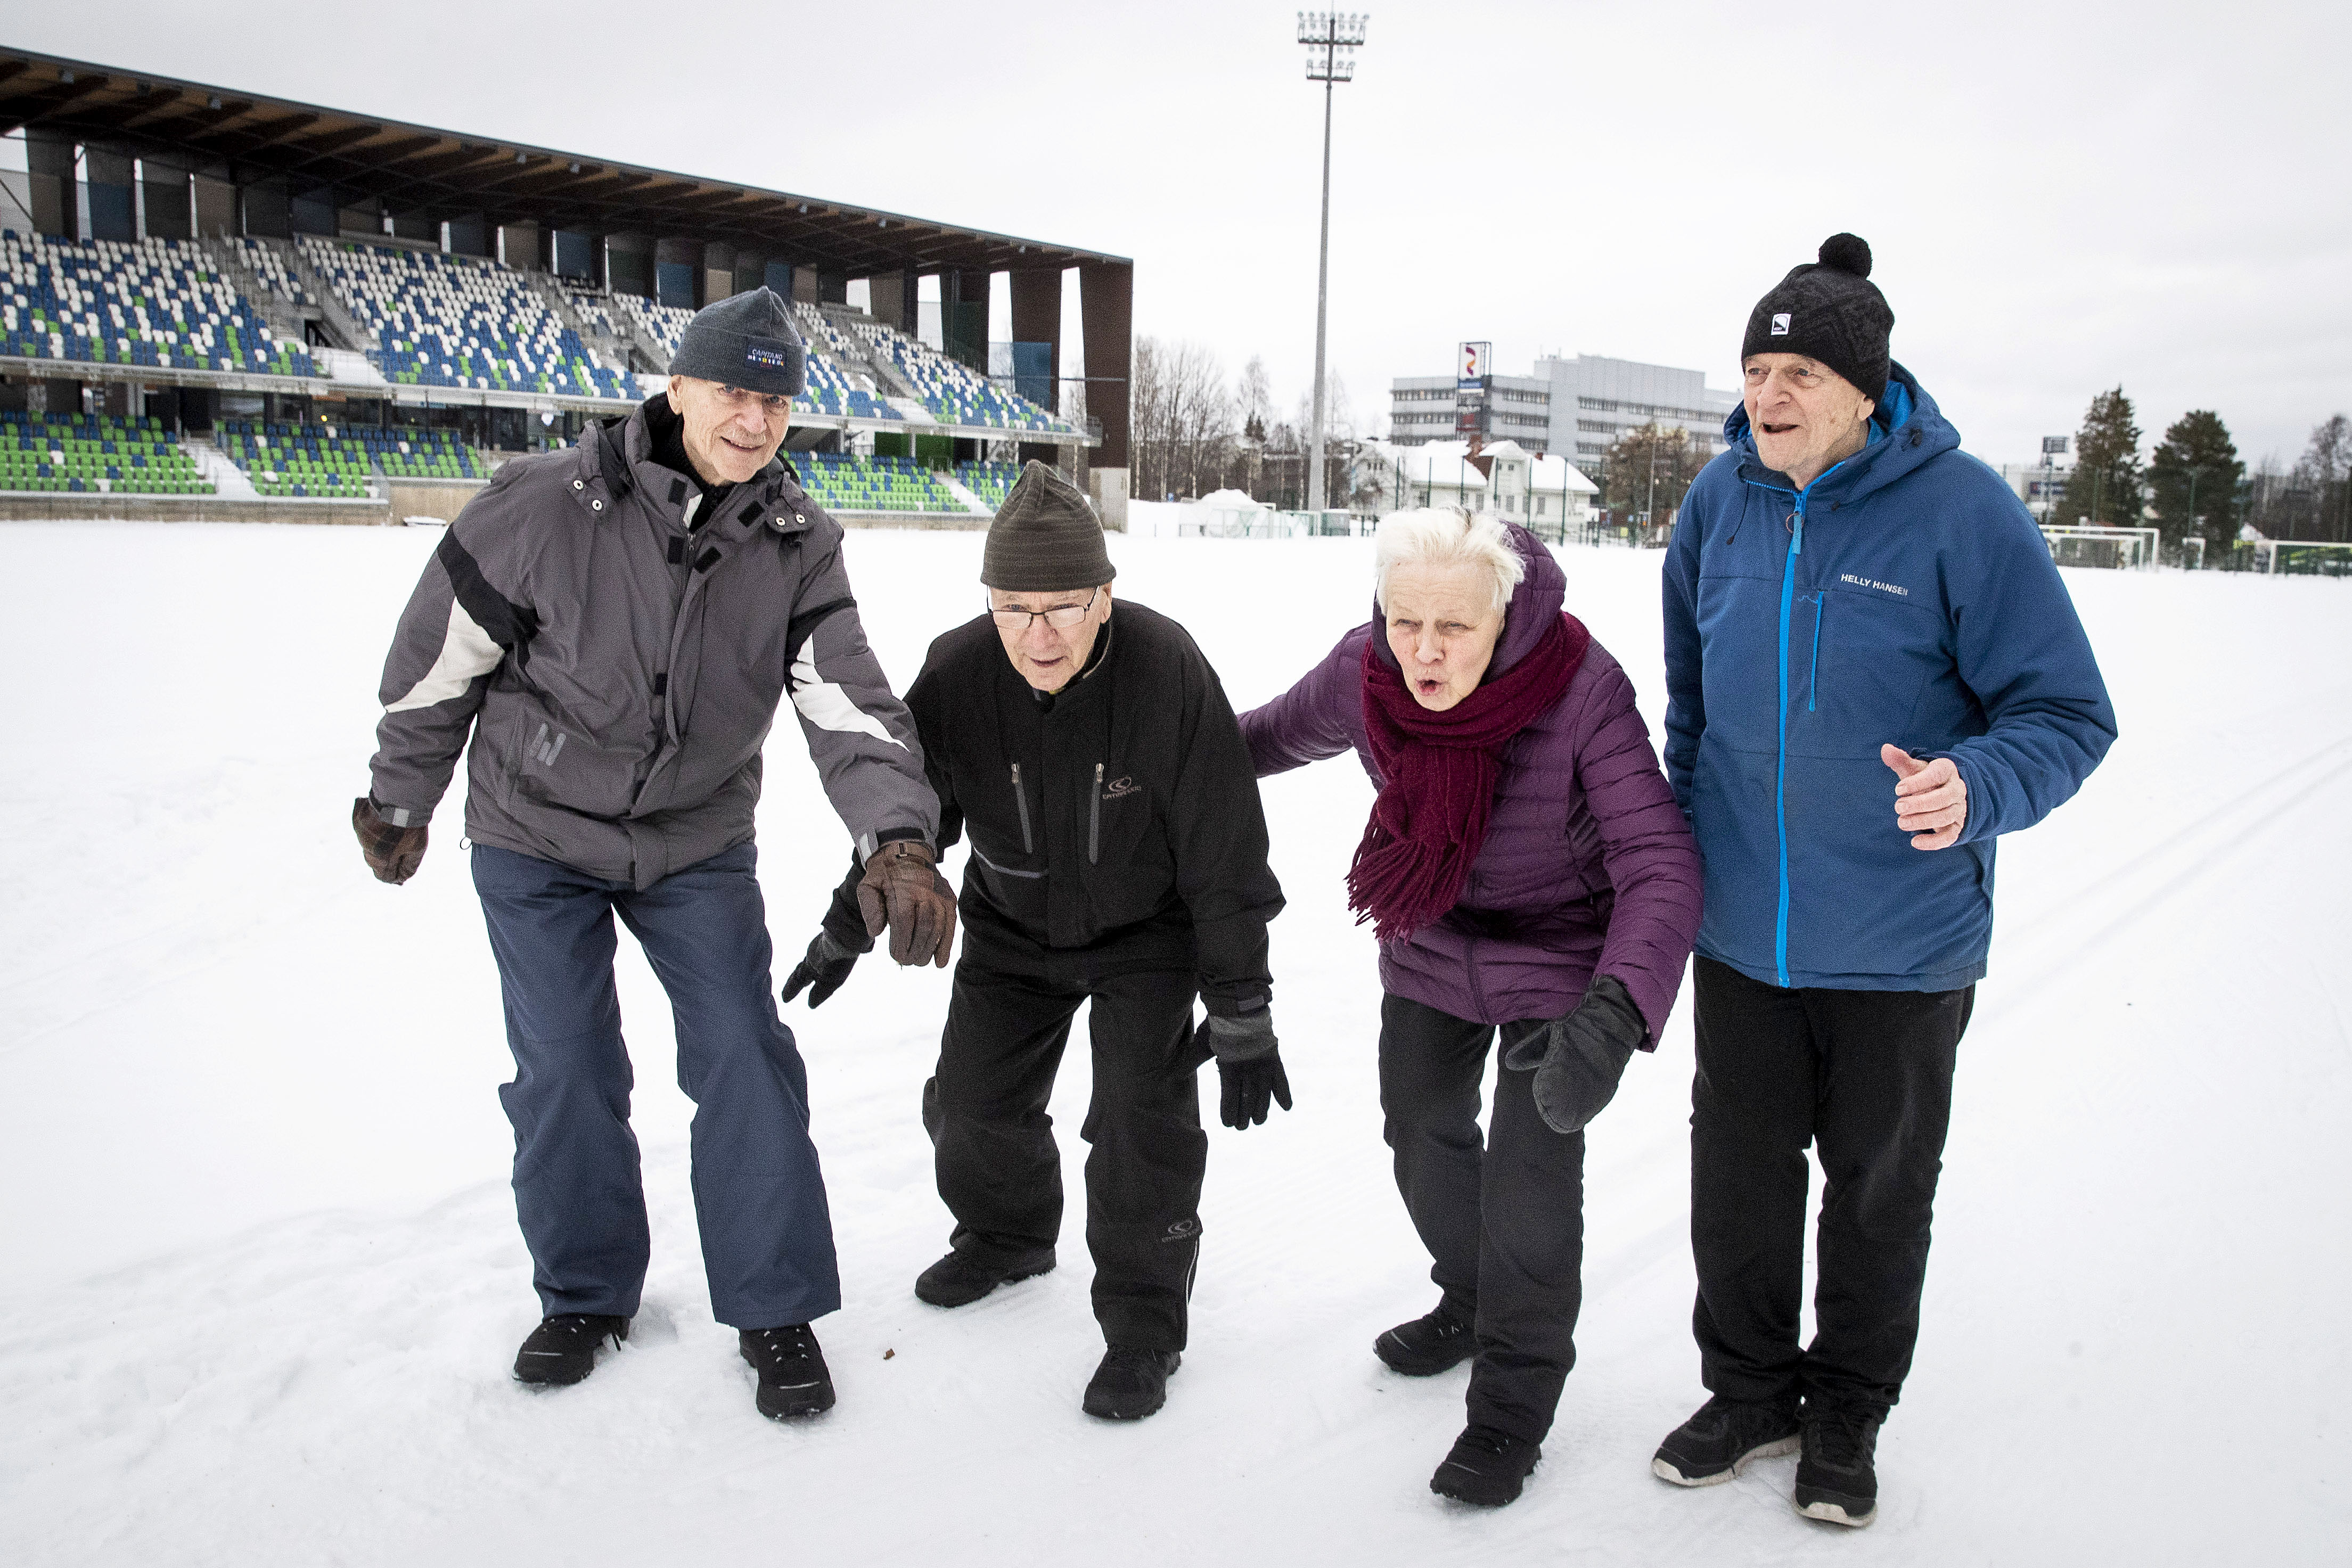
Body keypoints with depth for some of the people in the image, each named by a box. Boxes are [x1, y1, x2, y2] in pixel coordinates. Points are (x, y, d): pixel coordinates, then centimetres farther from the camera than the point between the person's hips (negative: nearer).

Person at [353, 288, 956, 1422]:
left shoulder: (798, 549, -12)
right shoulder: (545, 507, -21)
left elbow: (851, 704, -21)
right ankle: (585, 1294, 27)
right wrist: (398, 802, 3)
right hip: (537, 836, -1)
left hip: (699, 843, 2)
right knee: (564, 1073, 4)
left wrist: (897, 839, -38)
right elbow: (440, 657, -8)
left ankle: (776, 1309, 14)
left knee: (744, 1060, -2)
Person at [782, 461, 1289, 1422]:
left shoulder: (1166, 672, -31)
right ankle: (1008, 1234, 40)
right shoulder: (957, 676, -22)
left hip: (1148, 932, -3)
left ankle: (1142, 1321, 8)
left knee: (1142, 1118, -12)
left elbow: (1225, 856, -23)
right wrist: (847, 930, 7)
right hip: (1011, 928, 4)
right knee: (972, 1101, 9)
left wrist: (1241, 1011, -20)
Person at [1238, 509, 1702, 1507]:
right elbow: (1279, 734, 4)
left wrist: (1617, 1009, -52)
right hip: (1428, 942, 5)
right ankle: (1473, 1302, 48)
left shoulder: (1582, 691, -33)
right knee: (1422, 1138, 19)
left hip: (1559, 955, -5)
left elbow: (1660, 861, -37)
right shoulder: (1362, 675, -20)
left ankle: (1514, 1396, 17)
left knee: (1530, 1176, -7)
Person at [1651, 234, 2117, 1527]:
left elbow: (2068, 716, -12)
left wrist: (1975, 788, -33)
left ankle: (1847, 1414, 35)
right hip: (1740, 932, 4)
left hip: (1901, 945, -3)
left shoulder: (1962, 510, -16)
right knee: (1736, 1174, 14)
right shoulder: (1723, 498, -2)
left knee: (1879, 1187, 14)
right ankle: (1749, 1390, 35)